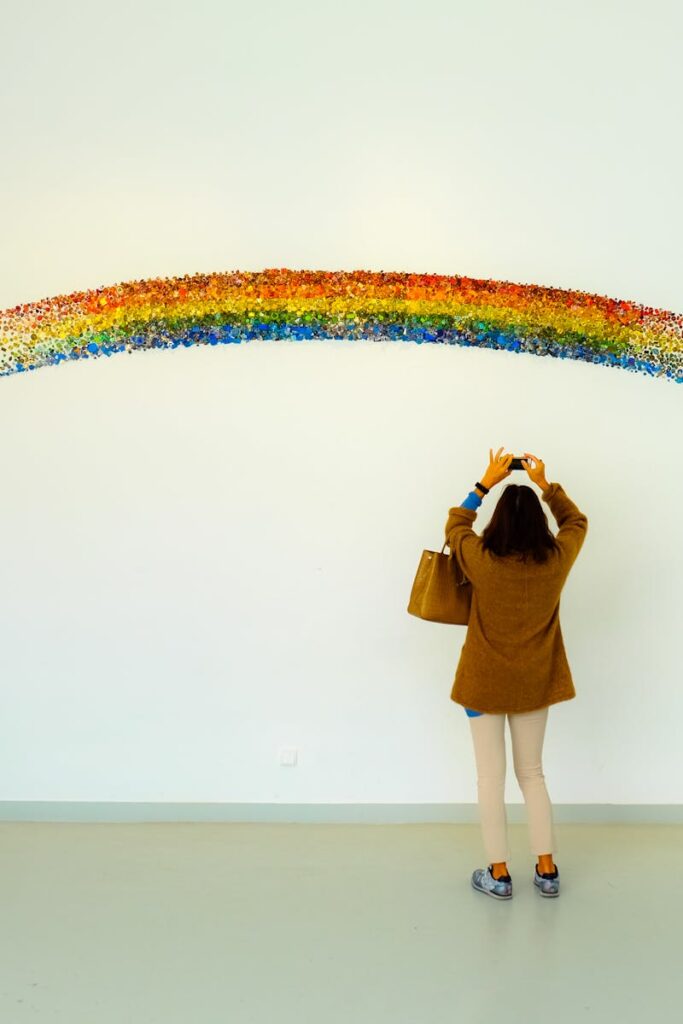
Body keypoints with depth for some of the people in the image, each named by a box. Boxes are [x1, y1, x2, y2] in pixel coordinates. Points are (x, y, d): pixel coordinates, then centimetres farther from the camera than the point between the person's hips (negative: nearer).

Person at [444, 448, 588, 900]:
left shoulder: (482, 561, -17)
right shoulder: (556, 561, -11)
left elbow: (455, 524, 4)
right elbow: (577, 522, 11)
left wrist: (486, 483, 7)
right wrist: (546, 485, 11)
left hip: (485, 682, -2)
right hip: (534, 683, 3)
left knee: (491, 778, 6)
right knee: (533, 774, 16)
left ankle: (499, 874, 10)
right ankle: (547, 870, 17)